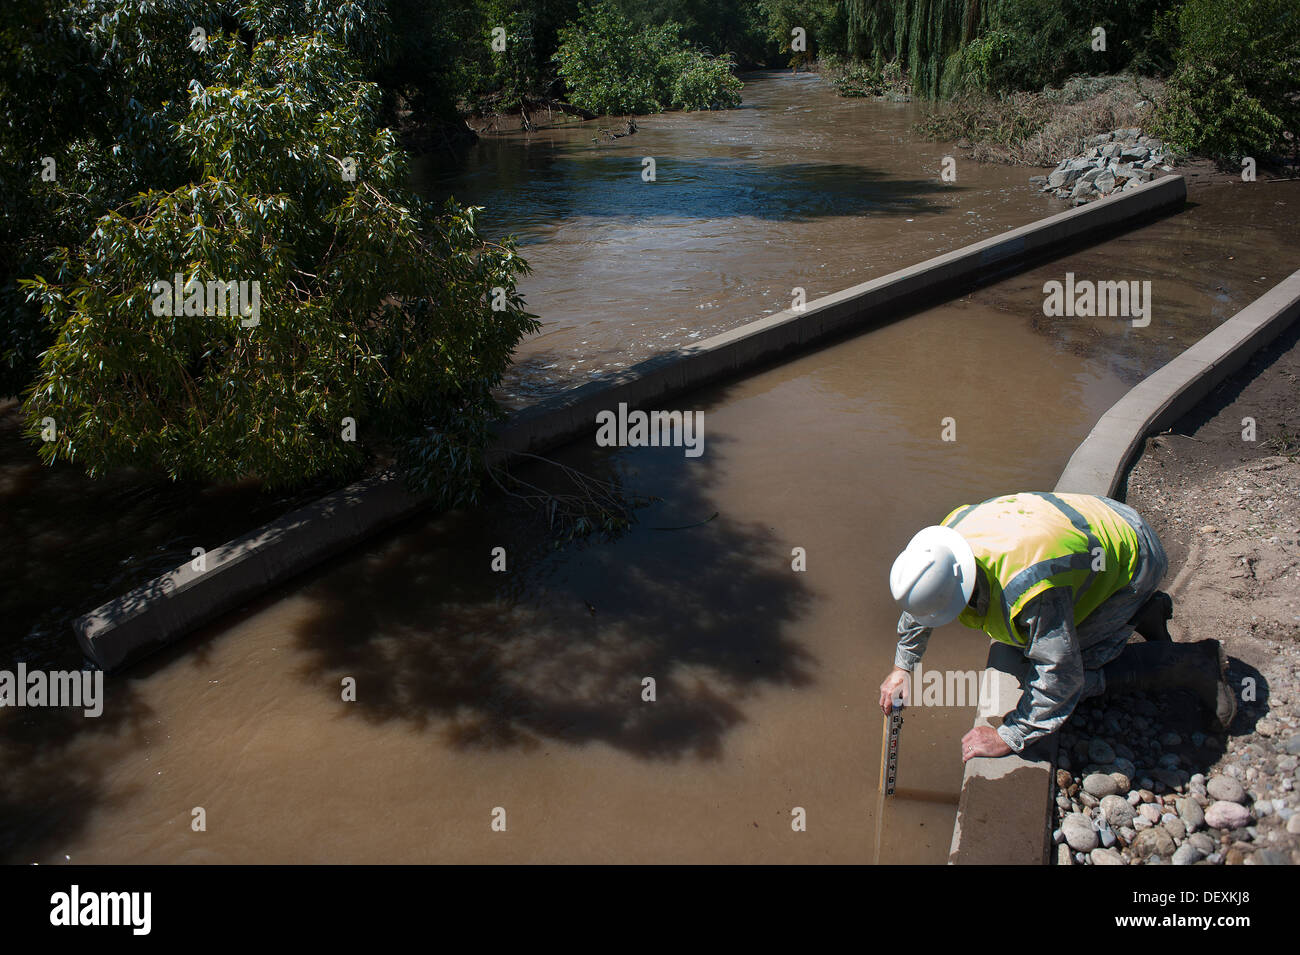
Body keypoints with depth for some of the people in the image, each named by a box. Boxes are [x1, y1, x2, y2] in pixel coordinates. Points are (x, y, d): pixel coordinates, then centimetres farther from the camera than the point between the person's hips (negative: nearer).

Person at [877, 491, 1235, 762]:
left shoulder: (1027, 590, -42)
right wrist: (903, 665, 8)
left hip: (1135, 558, -8)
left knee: (1073, 674, -11)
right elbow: (920, 602, 3)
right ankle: (1142, 610, 23)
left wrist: (1008, 738, -27)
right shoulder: (950, 537, -18)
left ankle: (1190, 664, 0)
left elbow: (1061, 675, -35)